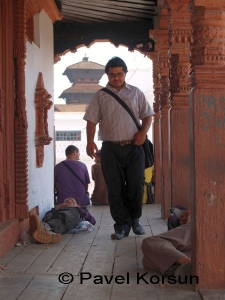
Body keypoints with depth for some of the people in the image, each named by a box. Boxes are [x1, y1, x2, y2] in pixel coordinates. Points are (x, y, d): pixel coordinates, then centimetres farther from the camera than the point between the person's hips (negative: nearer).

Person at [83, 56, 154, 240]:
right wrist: (90, 142, -13)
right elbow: (91, 120, 2)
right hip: (111, 149, 0)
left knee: (136, 186, 2)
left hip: (134, 147, 1)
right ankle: (122, 225, 11)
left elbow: (147, 115, 12)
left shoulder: (135, 93, 11)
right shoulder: (100, 96, 8)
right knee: (115, 189, 1)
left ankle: (135, 219, 24)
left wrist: (143, 132, -7)